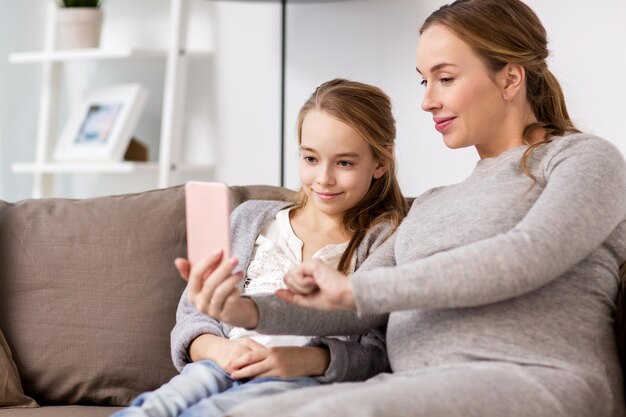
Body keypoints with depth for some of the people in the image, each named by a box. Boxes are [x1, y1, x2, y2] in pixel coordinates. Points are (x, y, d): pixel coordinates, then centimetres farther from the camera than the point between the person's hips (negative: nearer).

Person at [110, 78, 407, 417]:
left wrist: (310, 359, -19)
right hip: (225, 372, 4)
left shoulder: (385, 240, 10)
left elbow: (379, 354, 0)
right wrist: (219, 349, -6)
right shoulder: (250, 219, 22)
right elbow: (191, 317, 18)